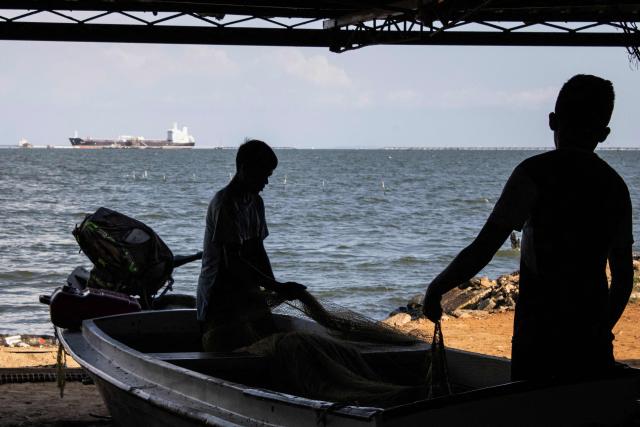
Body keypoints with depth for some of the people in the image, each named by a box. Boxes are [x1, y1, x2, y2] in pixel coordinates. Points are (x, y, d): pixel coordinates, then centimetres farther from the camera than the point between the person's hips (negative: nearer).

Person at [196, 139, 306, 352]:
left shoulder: (255, 202, 12)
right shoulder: (223, 204, -17)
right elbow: (233, 262, -22)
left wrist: (273, 289, 8)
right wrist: (277, 287, -23)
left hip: (248, 294, 9)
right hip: (220, 300, -9)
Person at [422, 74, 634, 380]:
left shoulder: (536, 173, -7)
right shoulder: (615, 186, 9)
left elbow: (483, 248, -11)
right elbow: (624, 275, 15)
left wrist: (437, 288, 2)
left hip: (538, 335, -5)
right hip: (592, 339, 5)